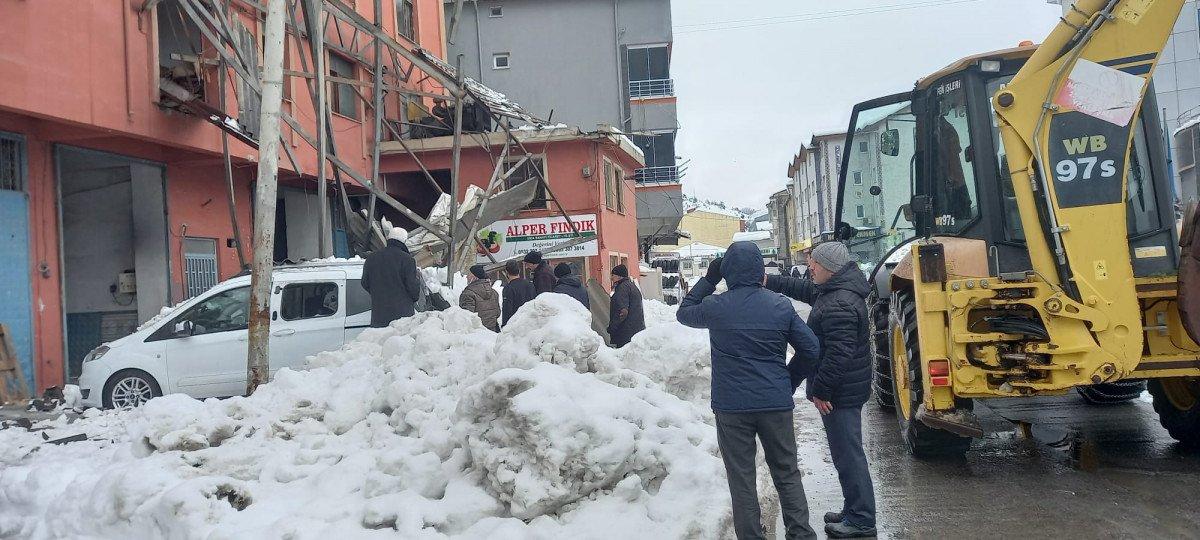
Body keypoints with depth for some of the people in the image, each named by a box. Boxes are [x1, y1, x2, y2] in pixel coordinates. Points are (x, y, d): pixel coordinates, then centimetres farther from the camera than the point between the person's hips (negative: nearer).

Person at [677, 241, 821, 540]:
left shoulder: (717, 307, -8)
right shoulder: (781, 305, -1)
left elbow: (684, 313, 13)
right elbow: (810, 349, 1)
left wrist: (708, 280, 15)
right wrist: (789, 381, 13)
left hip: (732, 406, -2)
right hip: (776, 403, 2)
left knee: (742, 477, 7)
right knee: (787, 473, 15)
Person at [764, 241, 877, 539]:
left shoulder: (839, 305, -24)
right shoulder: (833, 290, 9)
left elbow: (839, 354, -28)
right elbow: (804, 289, 28)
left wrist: (821, 390, -21)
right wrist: (770, 282, 26)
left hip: (841, 393, -11)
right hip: (845, 389, 11)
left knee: (848, 455, -2)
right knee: (847, 452, 19)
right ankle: (854, 511, 31)